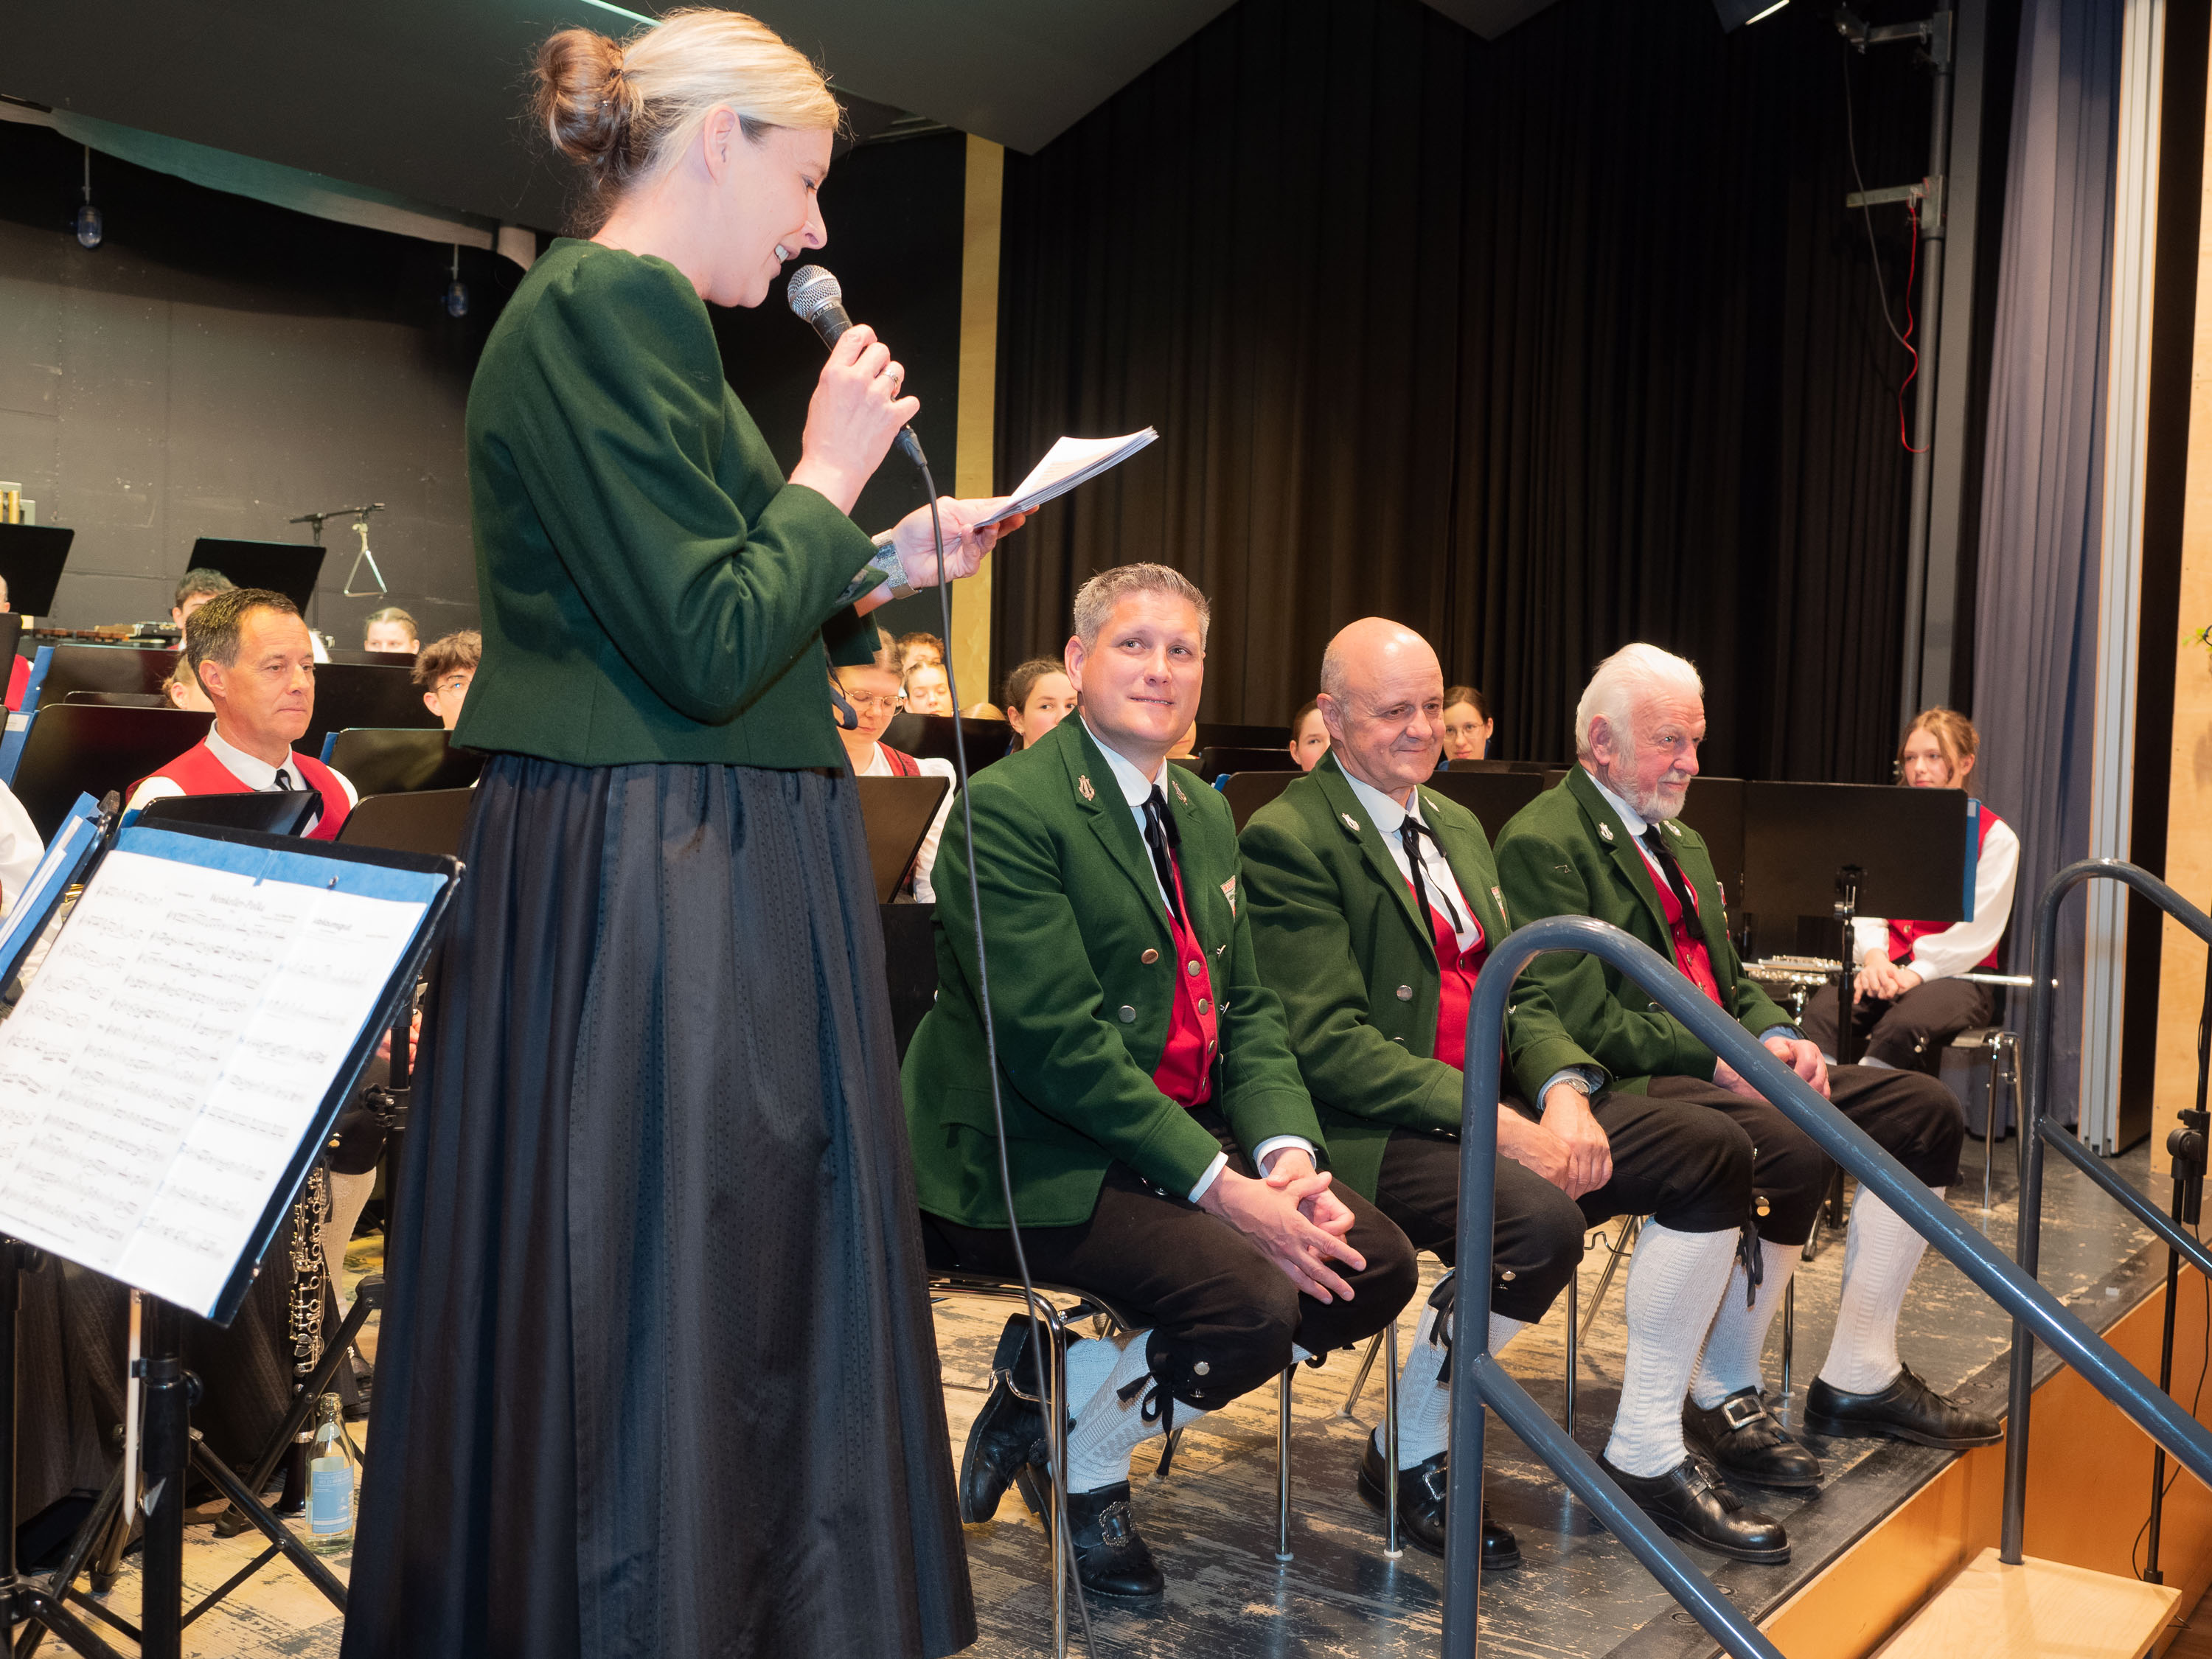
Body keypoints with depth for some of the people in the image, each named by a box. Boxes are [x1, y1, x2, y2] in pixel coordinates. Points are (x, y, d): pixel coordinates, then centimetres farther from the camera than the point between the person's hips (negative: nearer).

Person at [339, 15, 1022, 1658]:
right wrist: (828, 474, -8)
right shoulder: (613, 303, -14)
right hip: (661, 900, -11)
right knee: (663, 1320, 1)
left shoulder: (609, 310, 18)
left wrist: (882, 566, 14)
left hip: (694, 888, 11)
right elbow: (707, 651, -22)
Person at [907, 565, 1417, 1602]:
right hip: (1035, 1162, -9)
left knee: (1375, 1267, -5)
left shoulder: (1205, 816, 14)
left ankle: (1069, 1374, 8)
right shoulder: (1008, 807, -14)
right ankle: (1081, 1461, 5)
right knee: (1251, 1303, -26)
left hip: (1188, 1136, 9)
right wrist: (1220, 1187, -23)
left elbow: (1247, 1007, 11)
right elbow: (1059, 1042, -21)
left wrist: (1286, 1153, -8)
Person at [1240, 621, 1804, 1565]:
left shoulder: (1456, 826, 18)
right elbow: (1328, 1042, -18)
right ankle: (1409, 1456, -6)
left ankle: (1648, 1452, 6)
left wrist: (1562, 1091, -6)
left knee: (1715, 1152, -3)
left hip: (1501, 1099, 9)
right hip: (1373, 1129, -9)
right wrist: (1499, 1125, -22)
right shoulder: (1286, 840, -10)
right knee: (1539, 1219, -34)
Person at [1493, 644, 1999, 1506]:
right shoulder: (1542, 843, -10)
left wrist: (1778, 1038, -1)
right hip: (1625, 1083, -10)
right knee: (1790, 1145, -33)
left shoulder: (1681, 844, 21)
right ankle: (1723, 1393, -12)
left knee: (1924, 1109, 0)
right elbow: (1582, 1017, -18)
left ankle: (1860, 1378, 6)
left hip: (1724, 1066, 10)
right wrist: (1724, 1056, -22)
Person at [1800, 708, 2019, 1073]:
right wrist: (1874, 955, -12)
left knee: (1903, 1025, -37)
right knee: (1822, 1010, -29)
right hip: (1889, 963, 4)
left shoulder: (1995, 836, 2)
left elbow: (1979, 930, -8)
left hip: (1957, 973, -4)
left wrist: (1917, 972, -19)